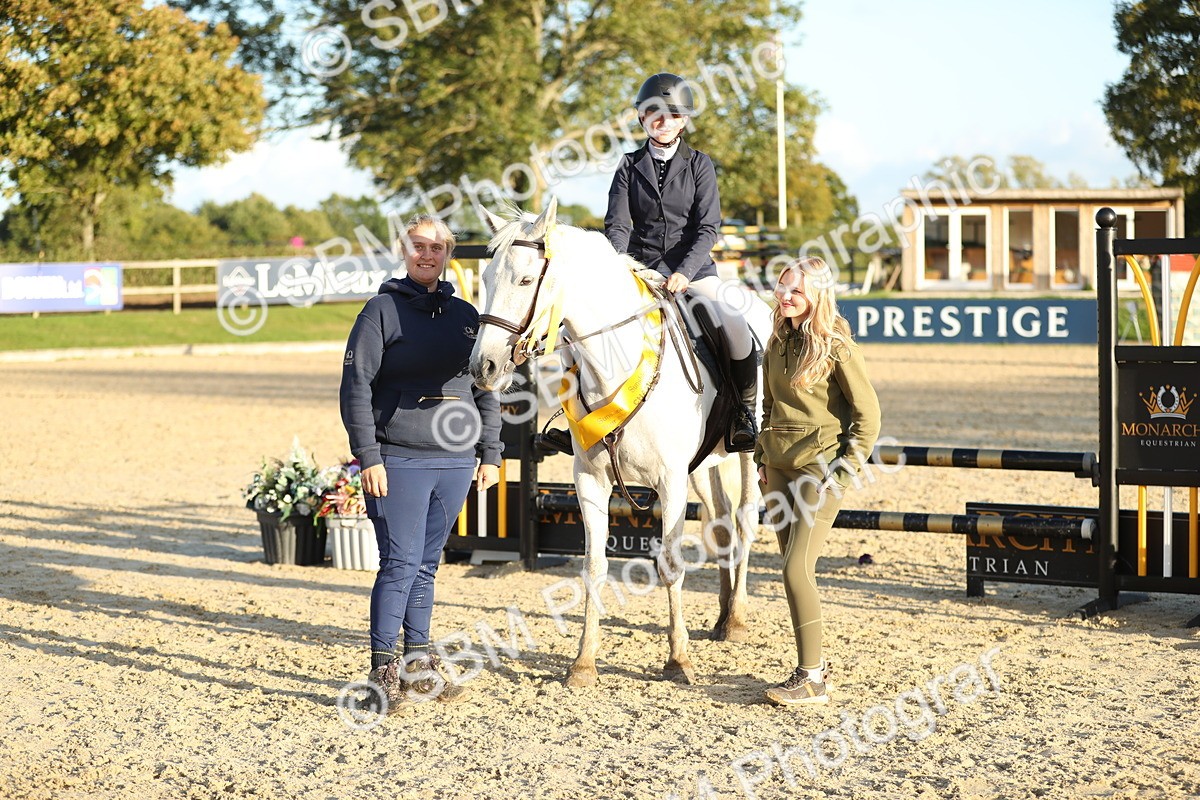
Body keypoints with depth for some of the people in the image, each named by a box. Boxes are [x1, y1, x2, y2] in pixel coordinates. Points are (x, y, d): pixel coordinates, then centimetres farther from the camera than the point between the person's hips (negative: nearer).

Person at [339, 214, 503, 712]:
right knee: (400, 563, -6)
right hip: (399, 460, -5)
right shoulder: (383, 310, -2)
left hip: (455, 460, 5)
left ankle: (418, 663, 21)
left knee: (426, 565, 13)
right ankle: (383, 669, 2)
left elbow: (486, 389, 17)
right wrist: (368, 457, -13)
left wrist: (490, 454, 10)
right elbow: (356, 386, -7)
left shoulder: (465, 315, 12)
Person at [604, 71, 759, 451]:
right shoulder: (629, 166, 8)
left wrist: (684, 272, -19)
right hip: (640, 270, 2)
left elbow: (708, 228, -4)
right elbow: (617, 224, 1)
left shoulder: (699, 165, 4)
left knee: (736, 328, -25)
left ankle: (745, 409, -4)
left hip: (692, 269, -2)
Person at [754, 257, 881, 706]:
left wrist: (847, 468, -12)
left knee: (797, 570, -13)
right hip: (779, 467, 7)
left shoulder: (835, 346, -11)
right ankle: (812, 662, 23)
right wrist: (763, 456, 16)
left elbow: (868, 413, -8)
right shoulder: (778, 343, 10)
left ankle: (811, 681, -7)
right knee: (795, 571, 11)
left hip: (820, 468, -7)